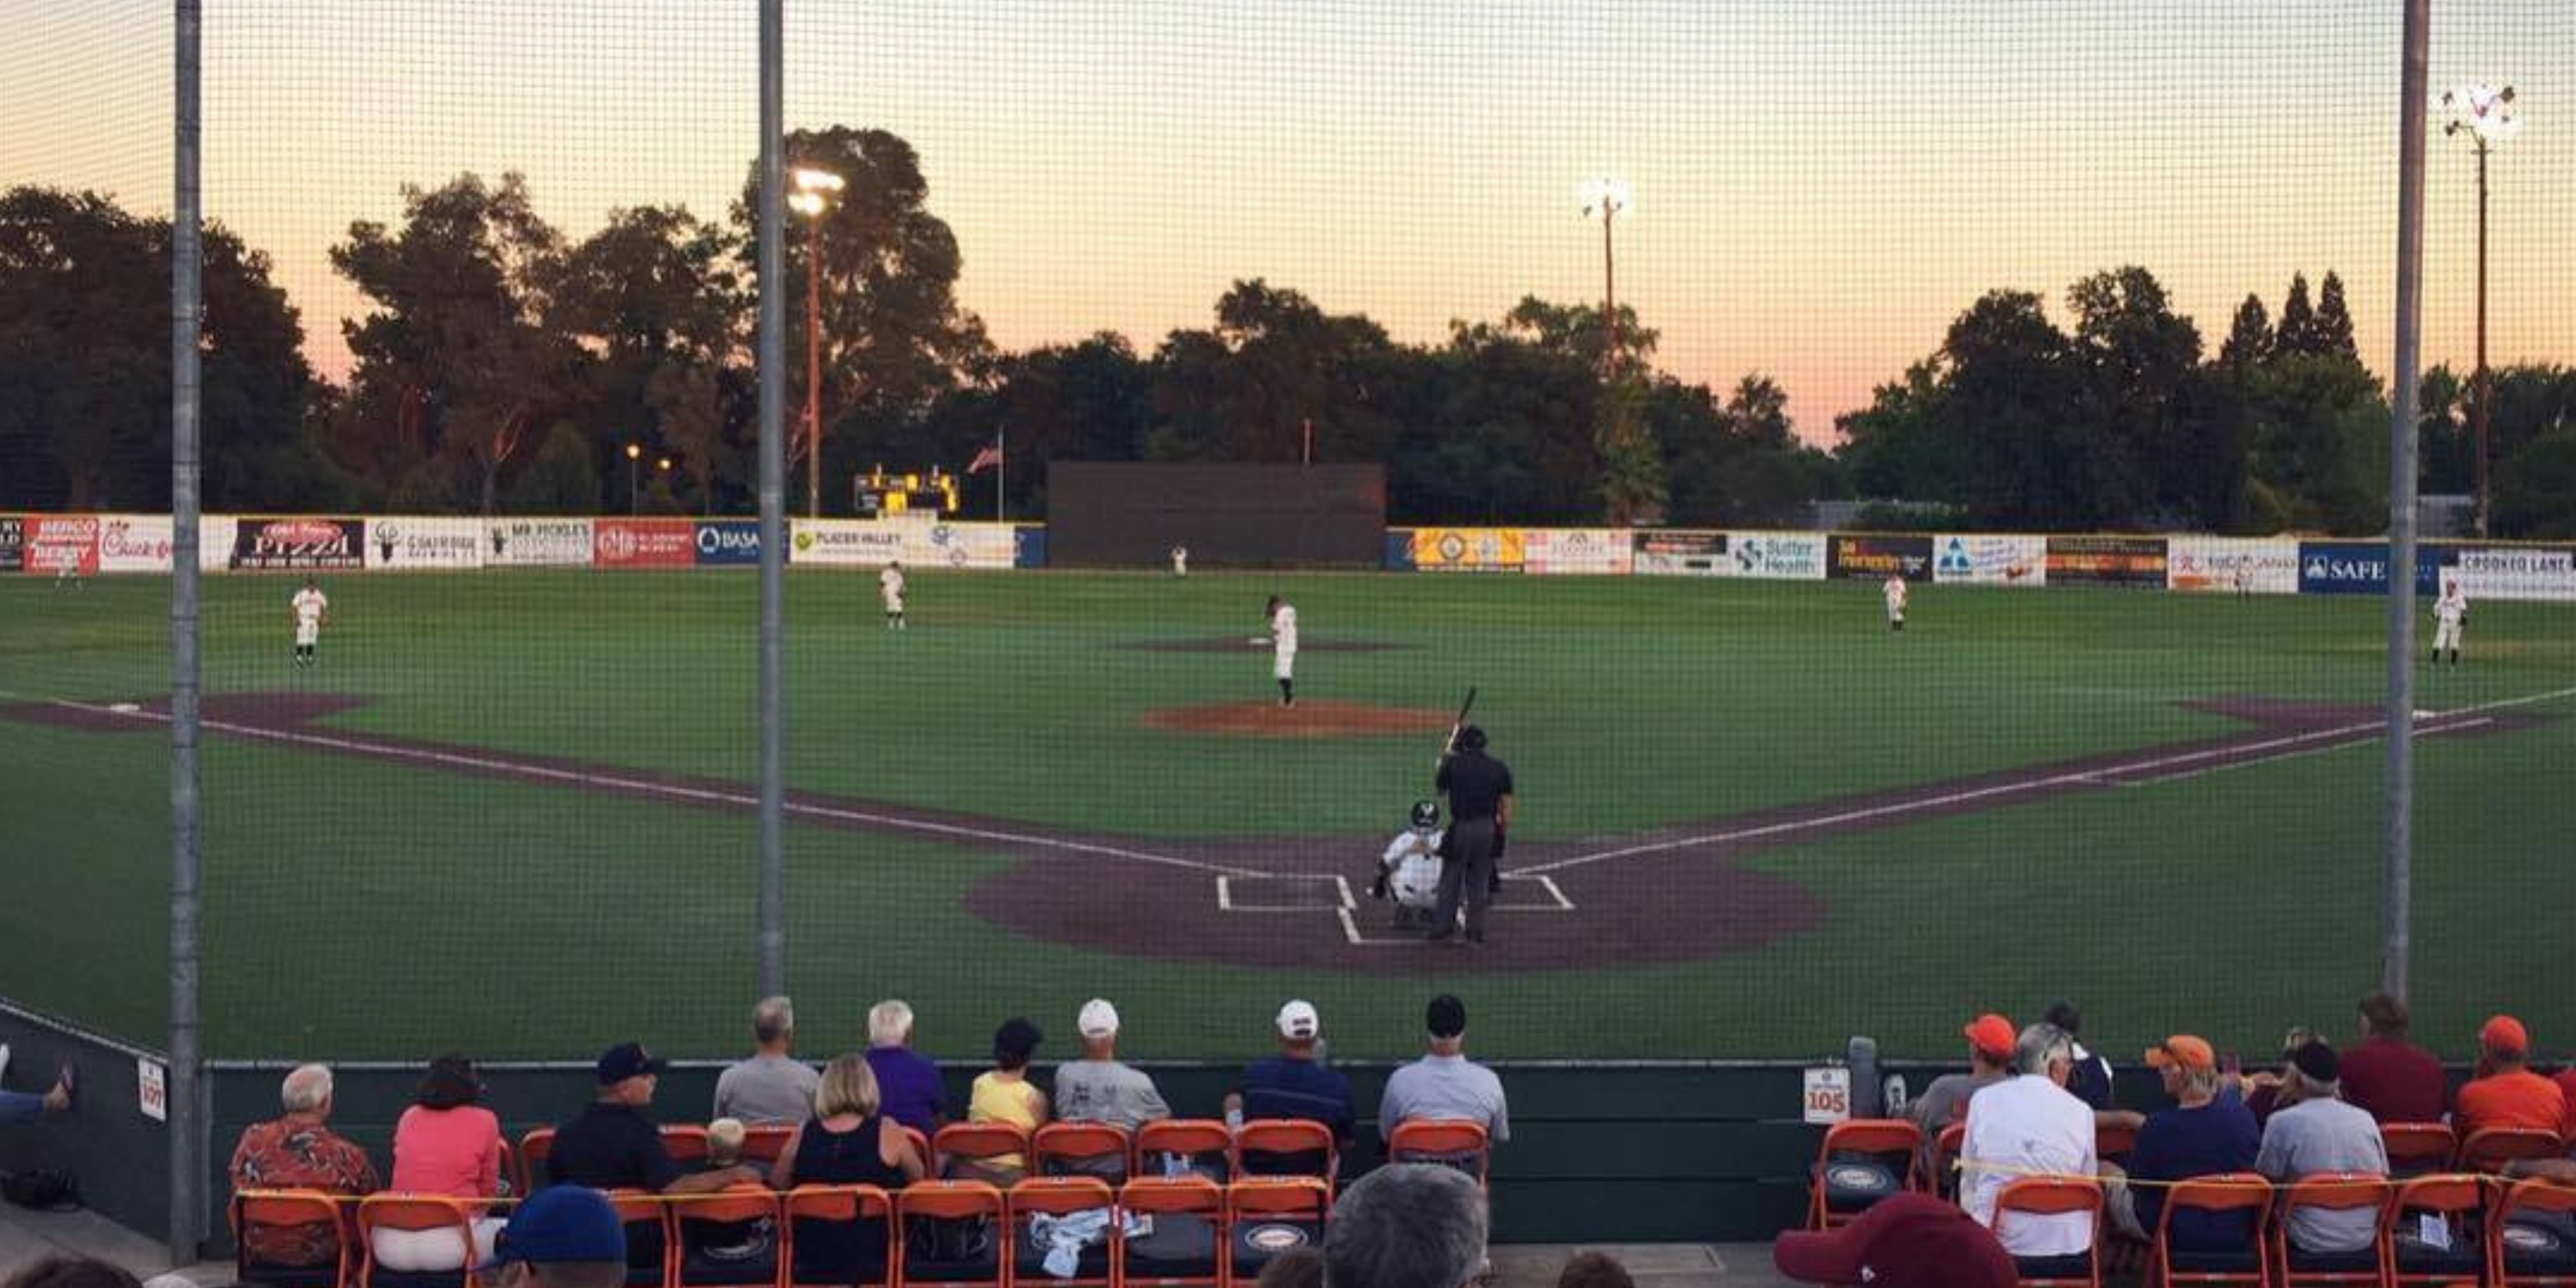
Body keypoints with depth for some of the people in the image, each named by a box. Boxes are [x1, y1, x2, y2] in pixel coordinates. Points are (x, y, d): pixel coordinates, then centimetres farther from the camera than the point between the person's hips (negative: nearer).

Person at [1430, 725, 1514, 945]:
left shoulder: (1452, 764, -5)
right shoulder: (1500, 769, 3)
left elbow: (1440, 790, 13)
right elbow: (1507, 807, 2)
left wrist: (1444, 762, 28)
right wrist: (1501, 836, 10)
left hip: (1460, 828, -3)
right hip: (1488, 828, 3)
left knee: (1450, 879, 6)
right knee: (1480, 881, 11)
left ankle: (1443, 929, 7)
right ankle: (1476, 932, 13)